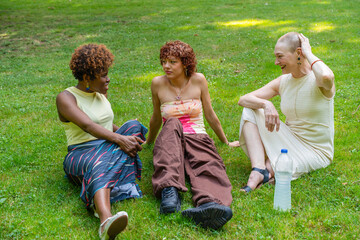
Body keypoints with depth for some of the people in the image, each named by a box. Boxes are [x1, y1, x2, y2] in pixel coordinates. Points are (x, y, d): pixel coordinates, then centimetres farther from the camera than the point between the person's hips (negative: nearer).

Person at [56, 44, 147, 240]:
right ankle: (106, 221, -72)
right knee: (98, 164, -42)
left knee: (133, 126, -24)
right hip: (81, 155, -6)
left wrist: (128, 135, 6)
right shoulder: (66, 98, -6)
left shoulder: (101, 93, 17)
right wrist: (120, 139, -33)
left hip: (111, 149, 6)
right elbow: (88, 126, -21)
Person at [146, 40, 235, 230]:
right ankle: (170, 190, -56)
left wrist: (226, 142, 22)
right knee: (172, 125, -36)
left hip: (198, 139, 0)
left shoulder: (198, 80, 4)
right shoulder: (158, 84, 5)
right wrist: (148, 142, 32)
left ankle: (209, 205, -71)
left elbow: (210, 115, 15)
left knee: (209, 167, -35)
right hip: (170, 141, 0)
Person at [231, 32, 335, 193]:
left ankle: (269, 168, -2)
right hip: (290, 140, 6)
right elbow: (243, 99, -2)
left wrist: (308, 53, -24)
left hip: (316, 150, -6)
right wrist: (266, 104, -24)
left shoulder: (316, 80, -16)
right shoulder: (282, 82, 1)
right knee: (250, 111, -14)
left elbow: (326, 77, -44)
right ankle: (258, 169, -26)